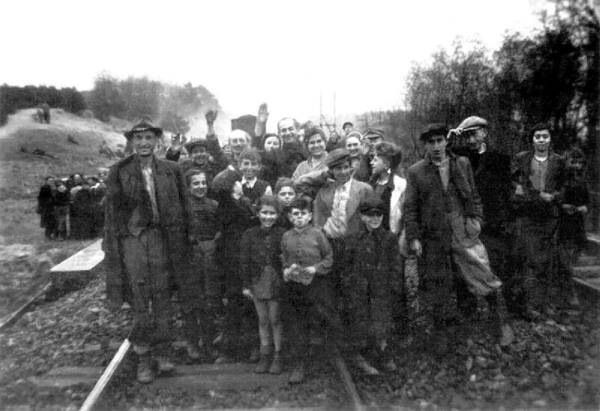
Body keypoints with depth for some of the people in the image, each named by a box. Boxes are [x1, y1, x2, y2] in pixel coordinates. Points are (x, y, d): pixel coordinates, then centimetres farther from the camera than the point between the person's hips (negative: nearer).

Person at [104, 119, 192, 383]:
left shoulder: (170, 170, 6)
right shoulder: (118, 172, 0)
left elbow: (182, 208, 8)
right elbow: (112, 213, 0)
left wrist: (182, 241, 4)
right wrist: (112, 248, -4)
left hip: (162, 239, 2)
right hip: (133, 240, -2)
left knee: (162, 298, 9)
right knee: (140, 302, 4)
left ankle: (157, 351, 25)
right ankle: (143, 358, 18)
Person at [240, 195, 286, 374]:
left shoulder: (283, 235, -6)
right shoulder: (249, 235, 1)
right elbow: (244, 261, 3)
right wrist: (246, 284, 1)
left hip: (277, 284, -2)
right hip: (258, 283, 3)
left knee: (276, 320, 6)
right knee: (263, 320, 12)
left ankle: (277, 357, 19)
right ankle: (265, 356, 24)